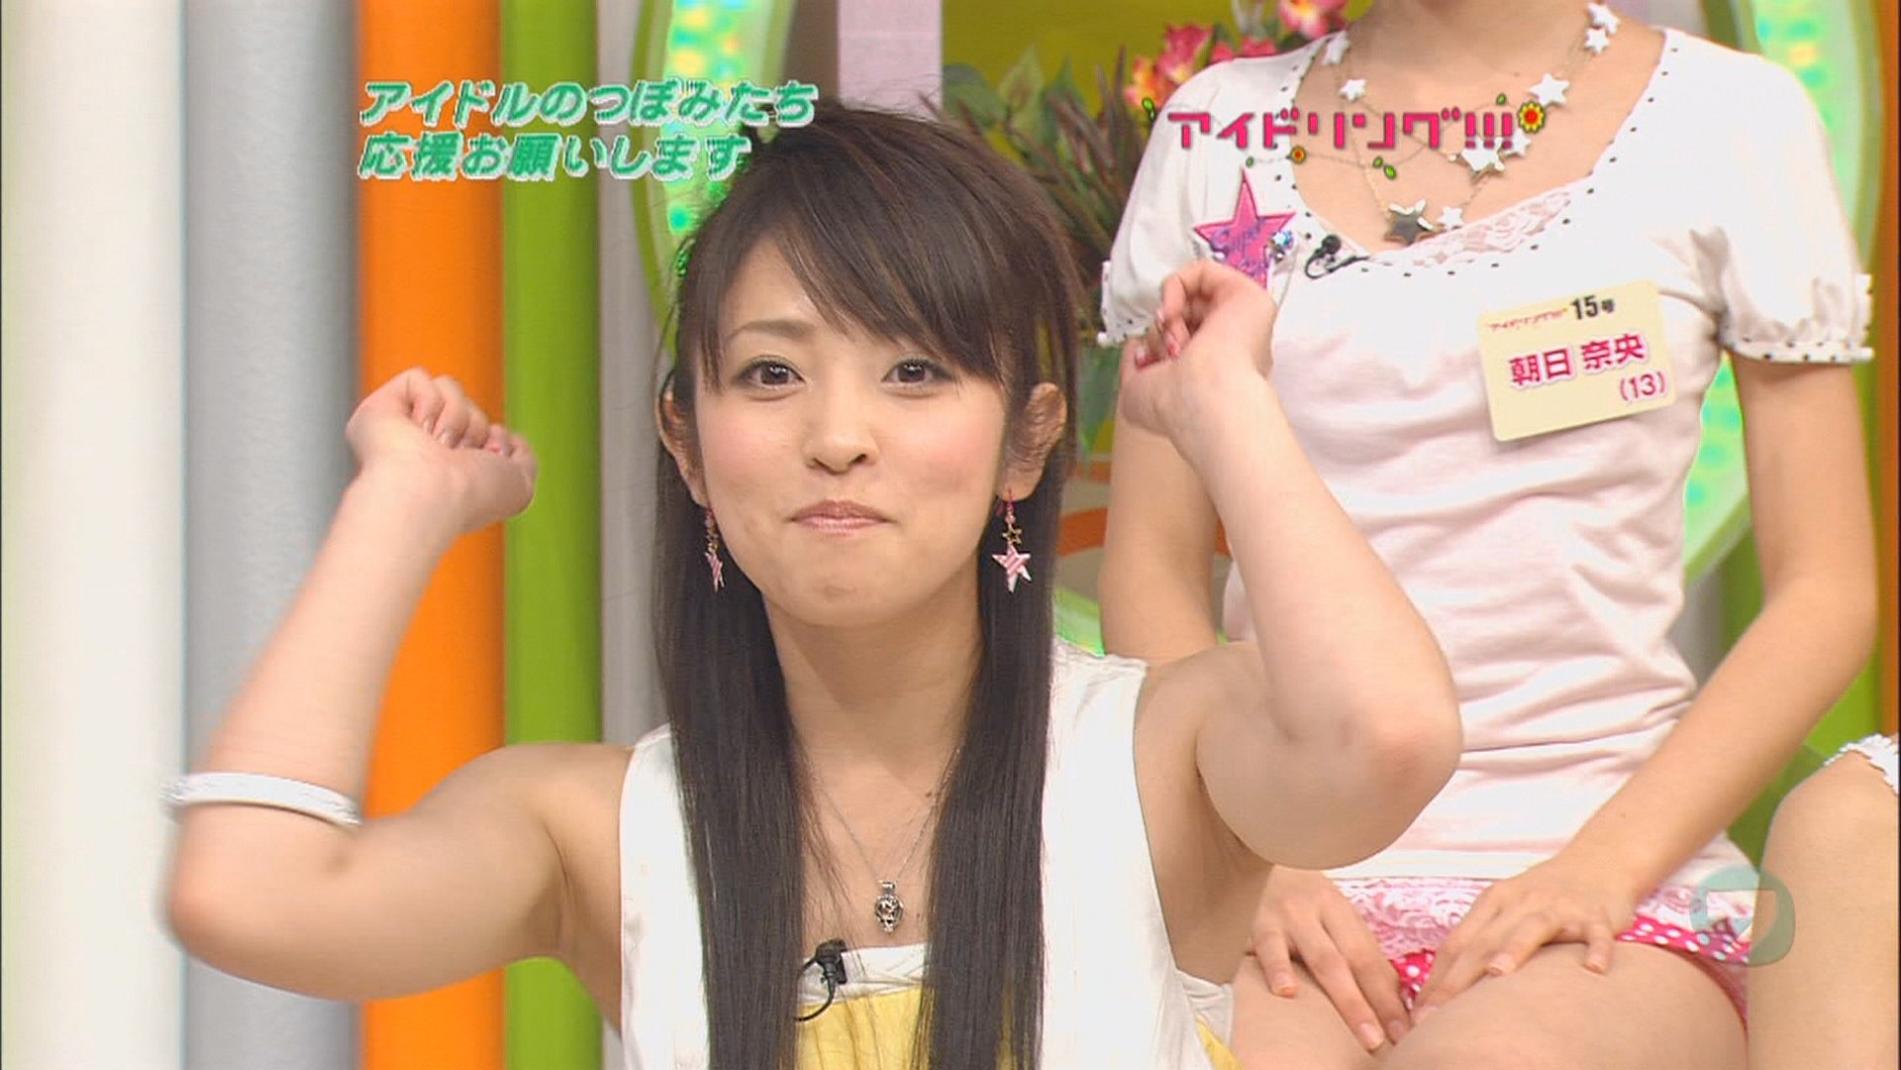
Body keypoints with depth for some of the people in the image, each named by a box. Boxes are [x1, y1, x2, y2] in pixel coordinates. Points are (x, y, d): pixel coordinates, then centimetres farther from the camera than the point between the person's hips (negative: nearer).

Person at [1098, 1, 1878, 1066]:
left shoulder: (1732, 116, 5)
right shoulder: (1222, 130, 11)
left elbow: (1829, 591, 3)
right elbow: (1153, 565, 10)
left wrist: (1603, 866, -10)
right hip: (1297, 871, 2)